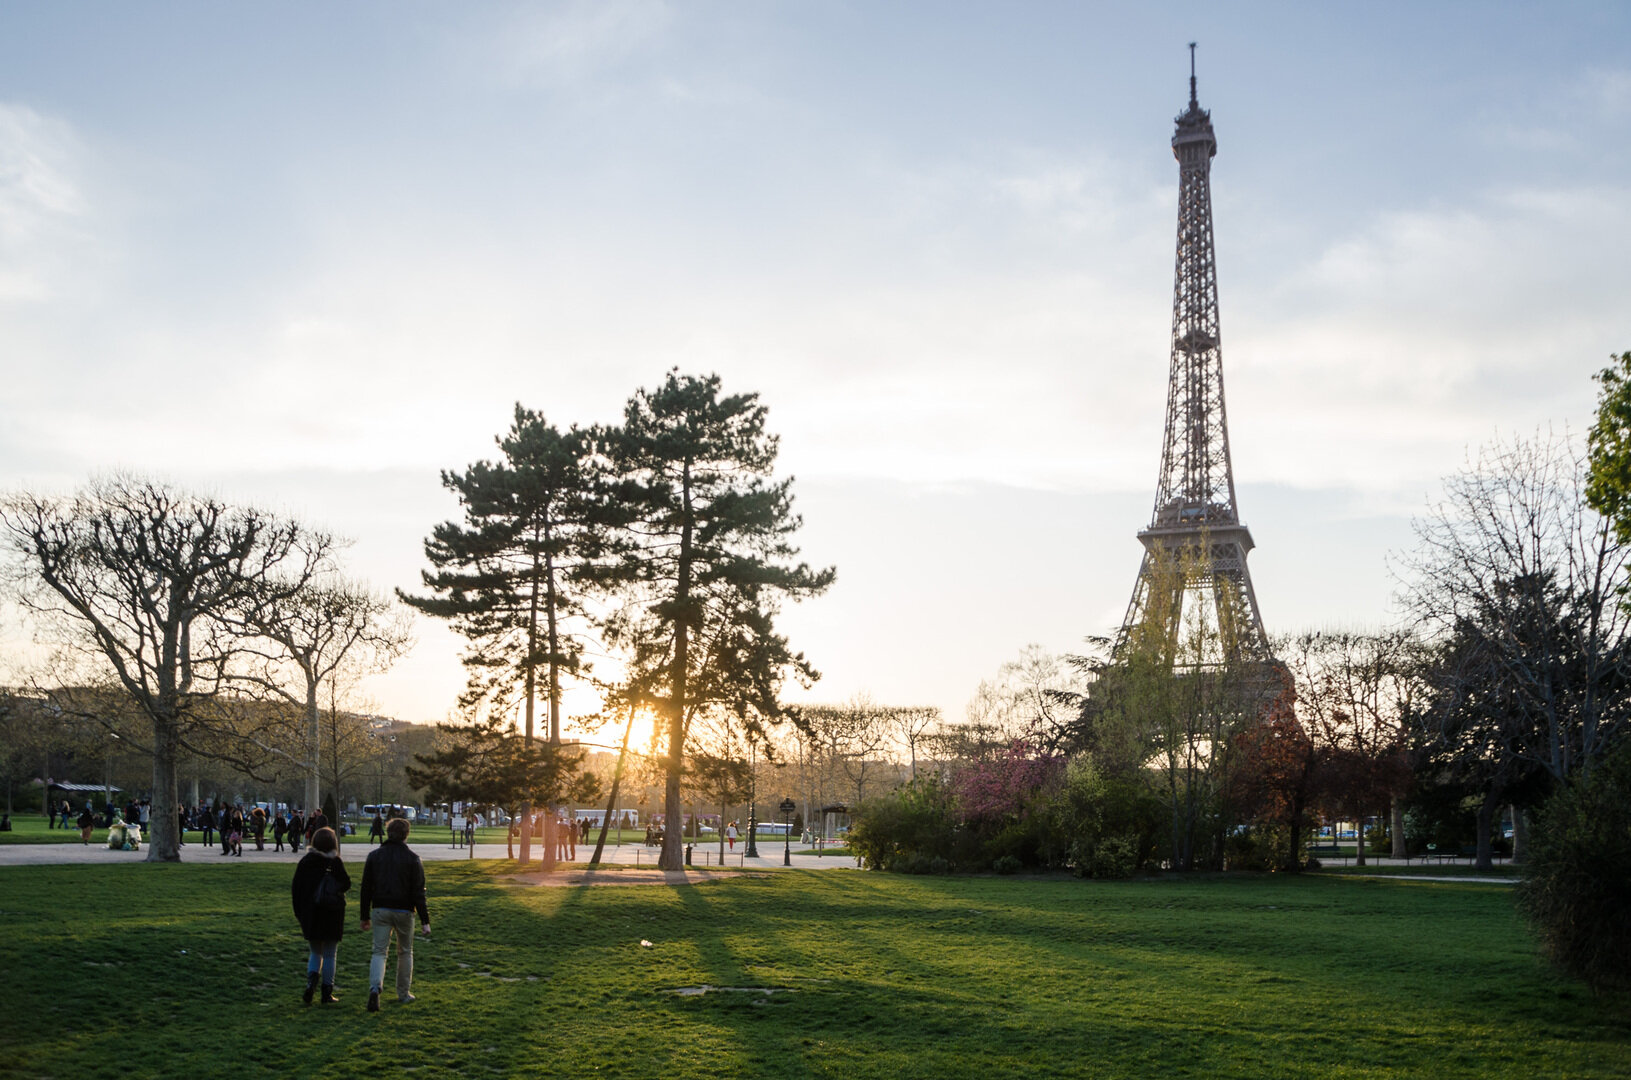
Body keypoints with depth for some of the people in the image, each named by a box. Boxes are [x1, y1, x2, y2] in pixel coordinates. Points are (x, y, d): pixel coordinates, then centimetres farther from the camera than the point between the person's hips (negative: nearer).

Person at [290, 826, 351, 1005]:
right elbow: (346, 885, -5)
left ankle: (311, 981, -11)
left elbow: (296, 889, 1)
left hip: (310, 915, 2)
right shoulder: (336, 863, -9)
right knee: (330, 955, 7)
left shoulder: (305, 862, -1)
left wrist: (299, 913, 9)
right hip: (333, 915, -2)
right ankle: (327, 993, 6)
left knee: (315, 953, 15)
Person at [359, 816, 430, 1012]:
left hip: (380, 910, 1)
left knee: (379, 951, 0)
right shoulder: (412, 858, -5)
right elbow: (418, 892, -8)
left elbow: (366, 888, 6)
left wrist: (365, 916, 13)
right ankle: (404, 993, 21)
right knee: (405, 952, 15)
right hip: (404, 911, -1)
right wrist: (424, 921, -6)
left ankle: (374, 988, -24)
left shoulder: (374, 856, 3)